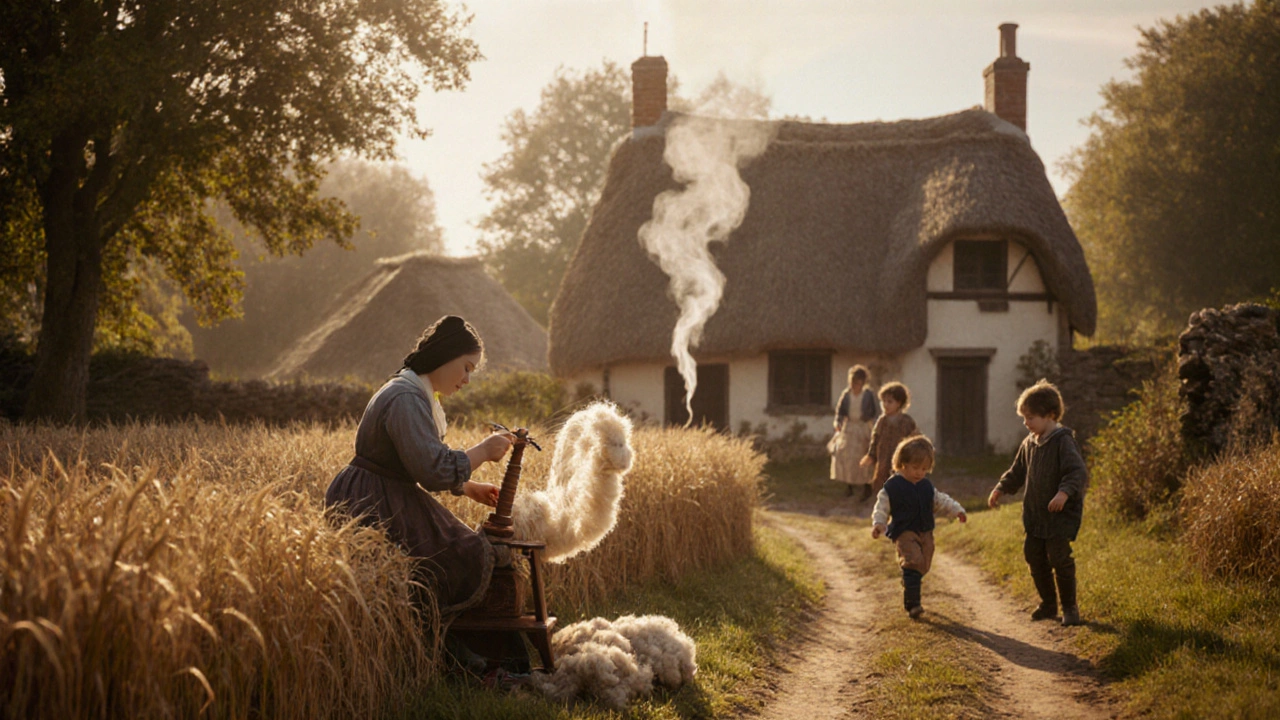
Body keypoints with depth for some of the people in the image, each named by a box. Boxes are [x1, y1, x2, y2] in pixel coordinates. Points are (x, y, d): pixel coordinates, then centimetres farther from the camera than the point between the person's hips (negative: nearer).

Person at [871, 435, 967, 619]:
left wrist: (956, 510, 5)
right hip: (904, 533, -7)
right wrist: (878, 524, -21)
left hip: (925, 533, 7)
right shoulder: (892, 486, -6)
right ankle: (912, 604, -22)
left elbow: (941, 501, 19)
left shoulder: (927, 487, 11)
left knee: (923, 566, 10)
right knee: (913, 562, -21)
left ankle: (910, 600, 30)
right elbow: (882, 508, -5)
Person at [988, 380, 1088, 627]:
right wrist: (1001, 488, 11)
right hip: (1035, 514, 8)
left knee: (1059, 558, -8)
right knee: (1034, 558, 10)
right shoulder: (1029, 443, 10)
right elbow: (1017, 472, 23)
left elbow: (1078, 472, -25)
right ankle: (1048, 604, 25)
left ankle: (1069, 607, 8)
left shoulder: (1063, 442, -15)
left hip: (1061, 515, -8)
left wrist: (1065, 492, -39)